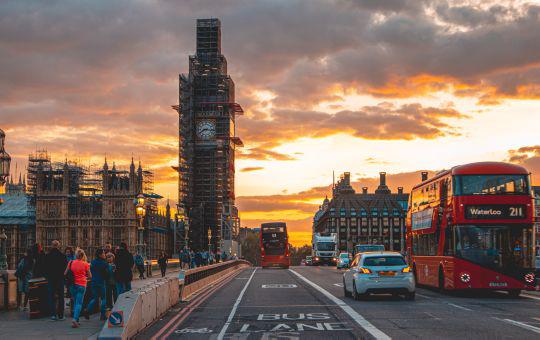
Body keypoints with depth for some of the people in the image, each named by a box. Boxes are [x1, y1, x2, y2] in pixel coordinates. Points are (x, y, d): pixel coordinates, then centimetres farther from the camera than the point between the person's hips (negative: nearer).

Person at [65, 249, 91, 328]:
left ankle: (76, 321, 16)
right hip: (81, 285, -3)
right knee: (79, 303, -3)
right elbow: (90, 276, 0)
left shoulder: (71, 263, -2)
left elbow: (65, 273, 2)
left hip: (73, 285, 3)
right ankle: (75, 319, -20)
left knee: (75, 303, 16)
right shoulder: (85, 264, -6)